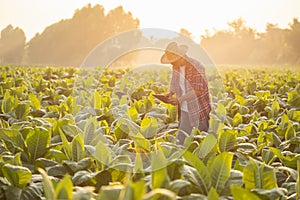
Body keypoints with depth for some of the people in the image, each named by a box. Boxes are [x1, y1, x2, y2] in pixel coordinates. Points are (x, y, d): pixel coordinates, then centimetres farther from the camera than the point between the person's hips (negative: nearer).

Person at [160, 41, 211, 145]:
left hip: (198, 111, -6)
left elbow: (198, 91, -21)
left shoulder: (196, 67, -18)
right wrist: (171, 92, -2)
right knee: (181, 140, 6)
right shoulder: (176, 66, 4)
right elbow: (174, 82, 20)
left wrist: (179, 99, -23)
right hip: (185, 111, 7)